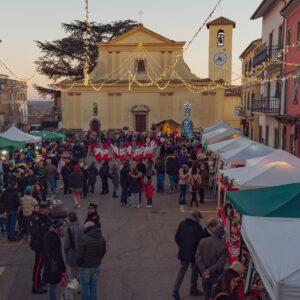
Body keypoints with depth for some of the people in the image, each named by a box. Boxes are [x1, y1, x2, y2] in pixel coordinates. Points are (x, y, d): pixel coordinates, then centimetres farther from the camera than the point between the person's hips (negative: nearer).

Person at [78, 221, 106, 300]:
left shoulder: (84, 238, -23)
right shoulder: (101, 238, -4)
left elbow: (80, 255, -19)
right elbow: (103, 251, 7)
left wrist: (79, 264, -1)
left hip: (86, 267, -5)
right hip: (97, 266, 6)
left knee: (85, 286, 13)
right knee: (93, 285, 22)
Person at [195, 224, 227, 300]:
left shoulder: (203, 241, -10)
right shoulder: (223, 246, -19)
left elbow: (198, 257, -11)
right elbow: (221, 262, -19)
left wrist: (203, 271, -12)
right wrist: (210, 270, -13)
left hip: (205, 274, 3)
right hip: (216, 275, -3)